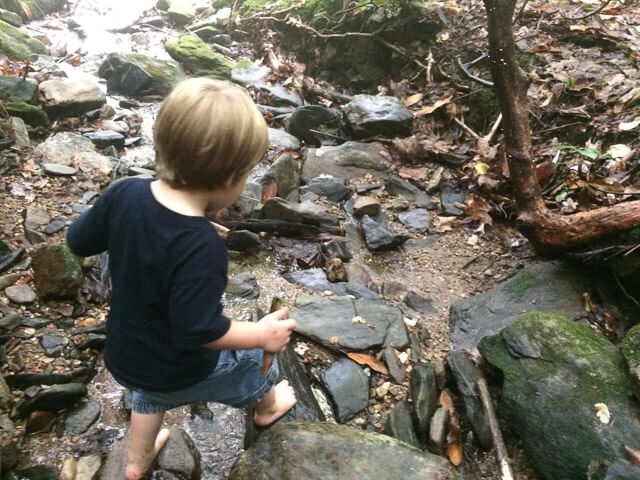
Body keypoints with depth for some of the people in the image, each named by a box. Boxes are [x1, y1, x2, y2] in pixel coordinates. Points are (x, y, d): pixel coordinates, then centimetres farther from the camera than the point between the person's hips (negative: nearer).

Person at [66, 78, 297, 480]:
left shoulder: (124, 194, -19)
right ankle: (268, 407, 55)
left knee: (151, 394, 39)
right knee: (253, 359, 23)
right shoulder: (202, 247, -39)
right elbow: (199, 330, -34)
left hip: (124, 356, 6)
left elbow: (79, 241, -4)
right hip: (179, 373, -6)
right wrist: (263, 333, -20)